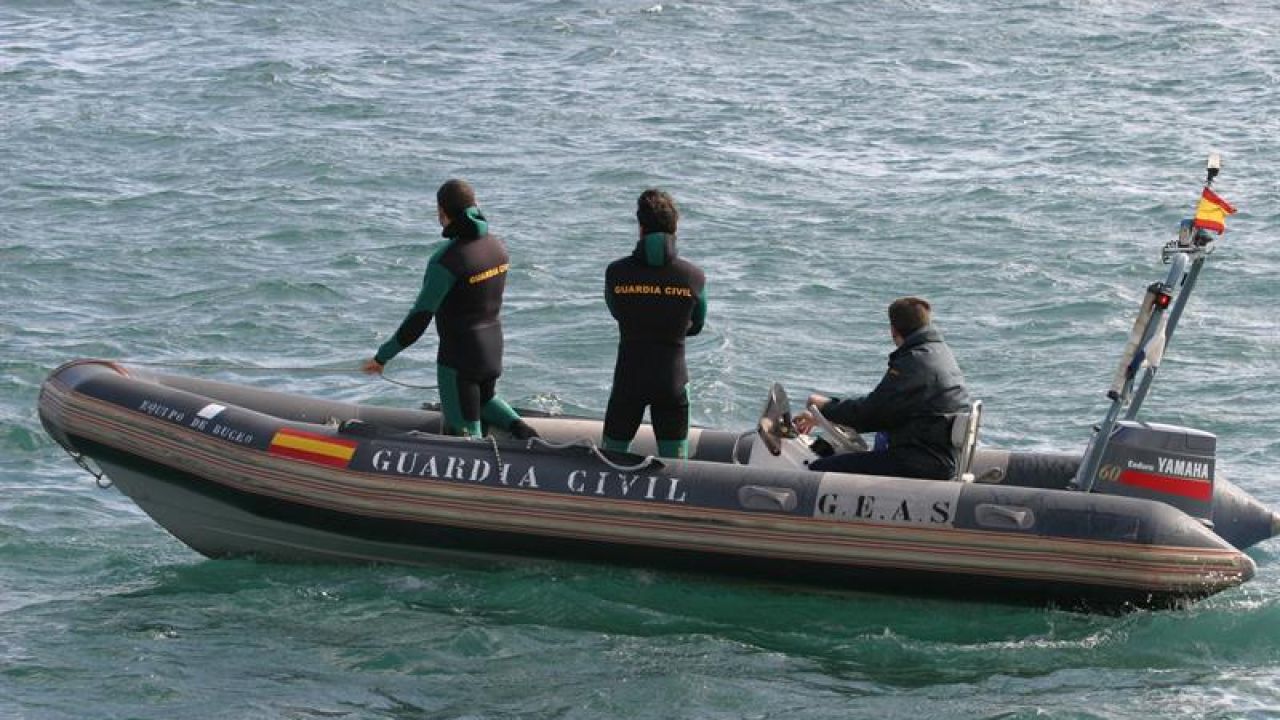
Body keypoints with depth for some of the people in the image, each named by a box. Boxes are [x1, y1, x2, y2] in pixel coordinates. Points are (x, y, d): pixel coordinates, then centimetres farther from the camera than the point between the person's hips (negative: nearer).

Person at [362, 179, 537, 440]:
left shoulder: (446, 260, -24)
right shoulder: (497, 247, -2)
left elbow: (418, 320, -20)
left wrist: (382, 357, -11)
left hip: (458, 355, -7)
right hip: (493, 348, 7)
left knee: (464, 432, 6)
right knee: (485, 399, 32)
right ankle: (518, 427, 8)